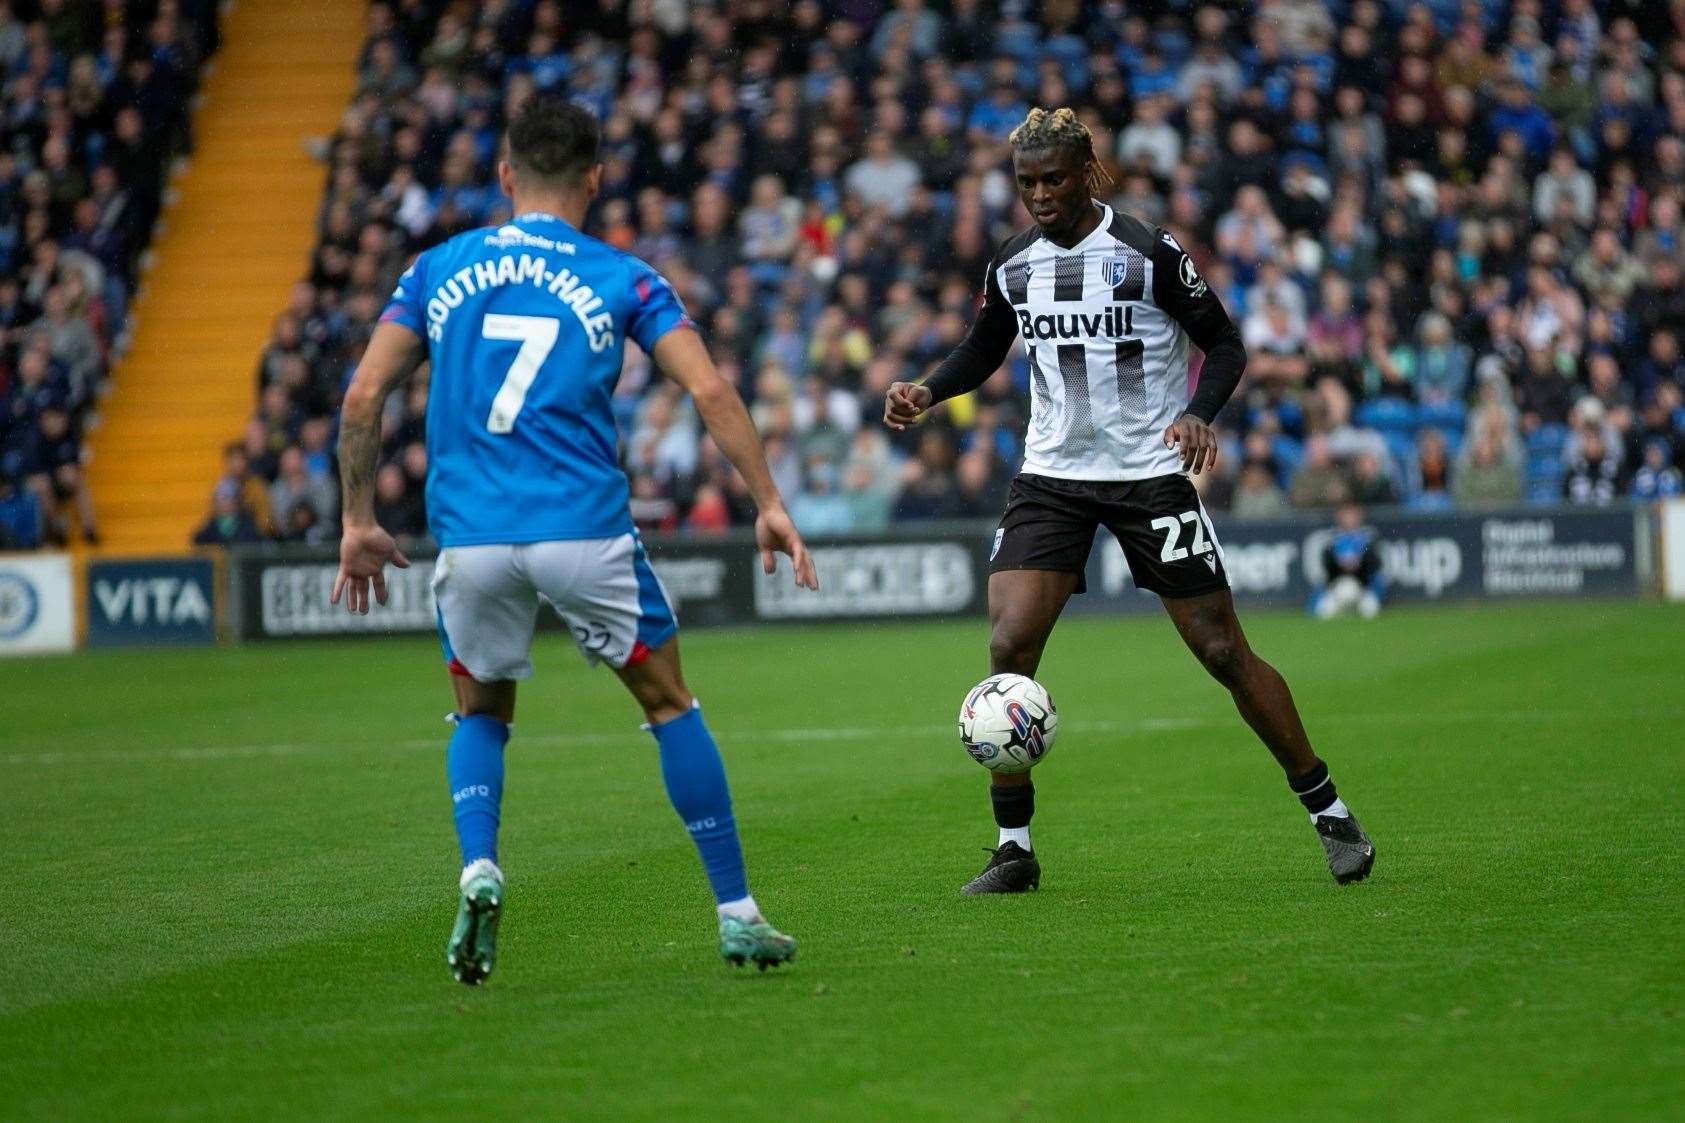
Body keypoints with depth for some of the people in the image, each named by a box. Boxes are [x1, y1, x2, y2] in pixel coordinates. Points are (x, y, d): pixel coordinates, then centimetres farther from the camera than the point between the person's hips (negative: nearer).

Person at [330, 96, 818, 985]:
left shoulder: (439, 269, 11)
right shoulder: (621, 279, 6)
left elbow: (362, 396, 5)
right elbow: (709, 390, -3)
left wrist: (358, 522, 12)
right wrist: (768, 503, 1)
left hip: (469, 536, 2)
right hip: (584, 528, -1)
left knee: (480, 713, 23)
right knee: (670, 704, 15)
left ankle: (479, 871, -4)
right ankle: (736, 914, 14)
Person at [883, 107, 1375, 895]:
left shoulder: (1148, 253, -10)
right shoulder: (1014, 266, 4)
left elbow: (1224, 343, -5)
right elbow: (982, 351, 19)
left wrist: (1200, 413, -24)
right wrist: (927, 393, 0)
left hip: (1150, 474, -3)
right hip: (1052, 476, 4)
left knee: (1224, 653, -1)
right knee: (1009, 647, -13)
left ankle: (1326, 809, 16)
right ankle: (1014, 848, -4)